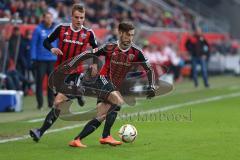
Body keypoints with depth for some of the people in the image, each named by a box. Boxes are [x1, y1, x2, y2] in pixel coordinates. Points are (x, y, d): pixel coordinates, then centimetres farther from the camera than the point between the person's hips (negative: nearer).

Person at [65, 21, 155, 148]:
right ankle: (106, 136, -23)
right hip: (103, 80, -4)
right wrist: (71, 65, -9)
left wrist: (151, 87, -5)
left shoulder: (136, 52, -4)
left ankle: (76, 140, 1)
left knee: (101, 118, -5)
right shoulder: (110, 48, -11)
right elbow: (88, 54, -4)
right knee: (119, 101, -28)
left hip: (115, 88, 4)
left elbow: (149, 69, 4)